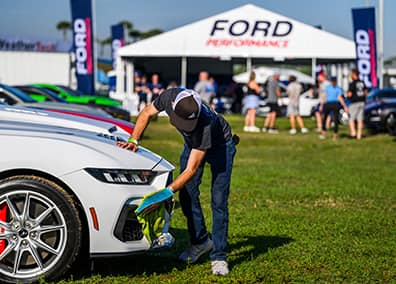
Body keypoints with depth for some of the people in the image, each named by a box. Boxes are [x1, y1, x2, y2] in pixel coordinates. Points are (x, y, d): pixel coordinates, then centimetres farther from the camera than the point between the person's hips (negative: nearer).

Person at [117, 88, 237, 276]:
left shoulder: (205, 124, -44)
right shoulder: (169, 96, -31)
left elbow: (191, 169, -39)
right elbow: (147, 113, -7)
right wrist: (133, 140, -18)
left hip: (219, 145, -6)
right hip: (192, 143, 6)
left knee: (218, 201, -13)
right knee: (187, 194, 2)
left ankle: (218, 256, -6)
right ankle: (200, 242, 20)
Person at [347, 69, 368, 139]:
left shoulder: (352, 84, -14)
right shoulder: (362, 83, 8)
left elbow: (349, 94, -16)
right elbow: (365, 93, 14)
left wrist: (347, 94, 6)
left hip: (354, 103, -6)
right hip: (362, 102, 6)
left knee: (351, 119, 5)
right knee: (360, 119, 6)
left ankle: (353, 132, -10)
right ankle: (359, 135, 5)